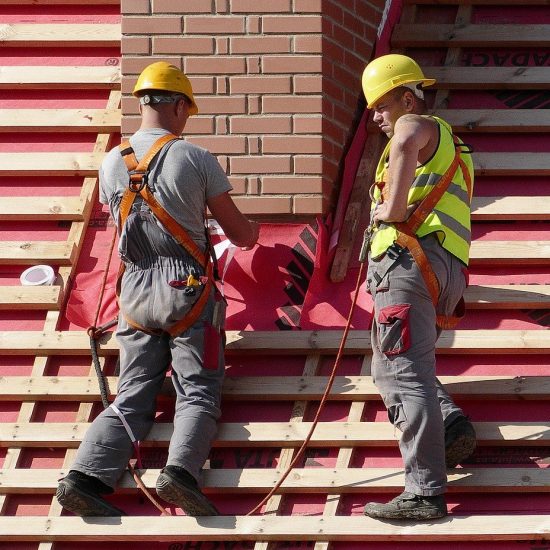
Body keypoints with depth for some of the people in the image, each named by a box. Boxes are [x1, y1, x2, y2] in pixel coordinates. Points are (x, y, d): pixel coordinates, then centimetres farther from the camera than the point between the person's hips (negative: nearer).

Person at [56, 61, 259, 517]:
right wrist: (253, 231, 28)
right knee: (198, 394, -2)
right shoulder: (196, 159, -5)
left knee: (132, 398, 4)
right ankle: (181, 469, -27)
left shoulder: (112, 163, 6)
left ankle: (87, 475, -14)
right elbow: (238, 232, 4)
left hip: (135, 293, 4)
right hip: (187, 291, -4)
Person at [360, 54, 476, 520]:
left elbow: (406, 144, -25)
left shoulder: (418, 125, 2)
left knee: (405, 372, -14)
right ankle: (451, 425, -4)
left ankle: (425, 492, -21)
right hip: (446, 274, 10)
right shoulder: (447, 142, 32)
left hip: (410, 258, -10)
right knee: (392, 368, 19)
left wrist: (393, 210, -21)